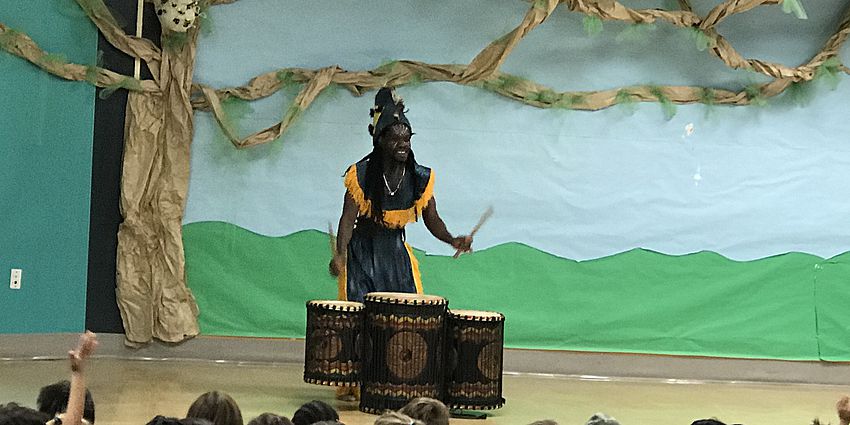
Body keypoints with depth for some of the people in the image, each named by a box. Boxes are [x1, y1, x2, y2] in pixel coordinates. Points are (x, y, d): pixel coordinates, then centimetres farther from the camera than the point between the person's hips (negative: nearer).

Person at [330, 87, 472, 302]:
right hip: (362, 253, -3)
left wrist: (452, 240, -17)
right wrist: (339, 255, -31)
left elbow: (432, 219, 3)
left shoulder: (420, 178, -4)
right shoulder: (361, 175, -13)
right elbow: (348, 219, -15)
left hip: (396, 254, 3)